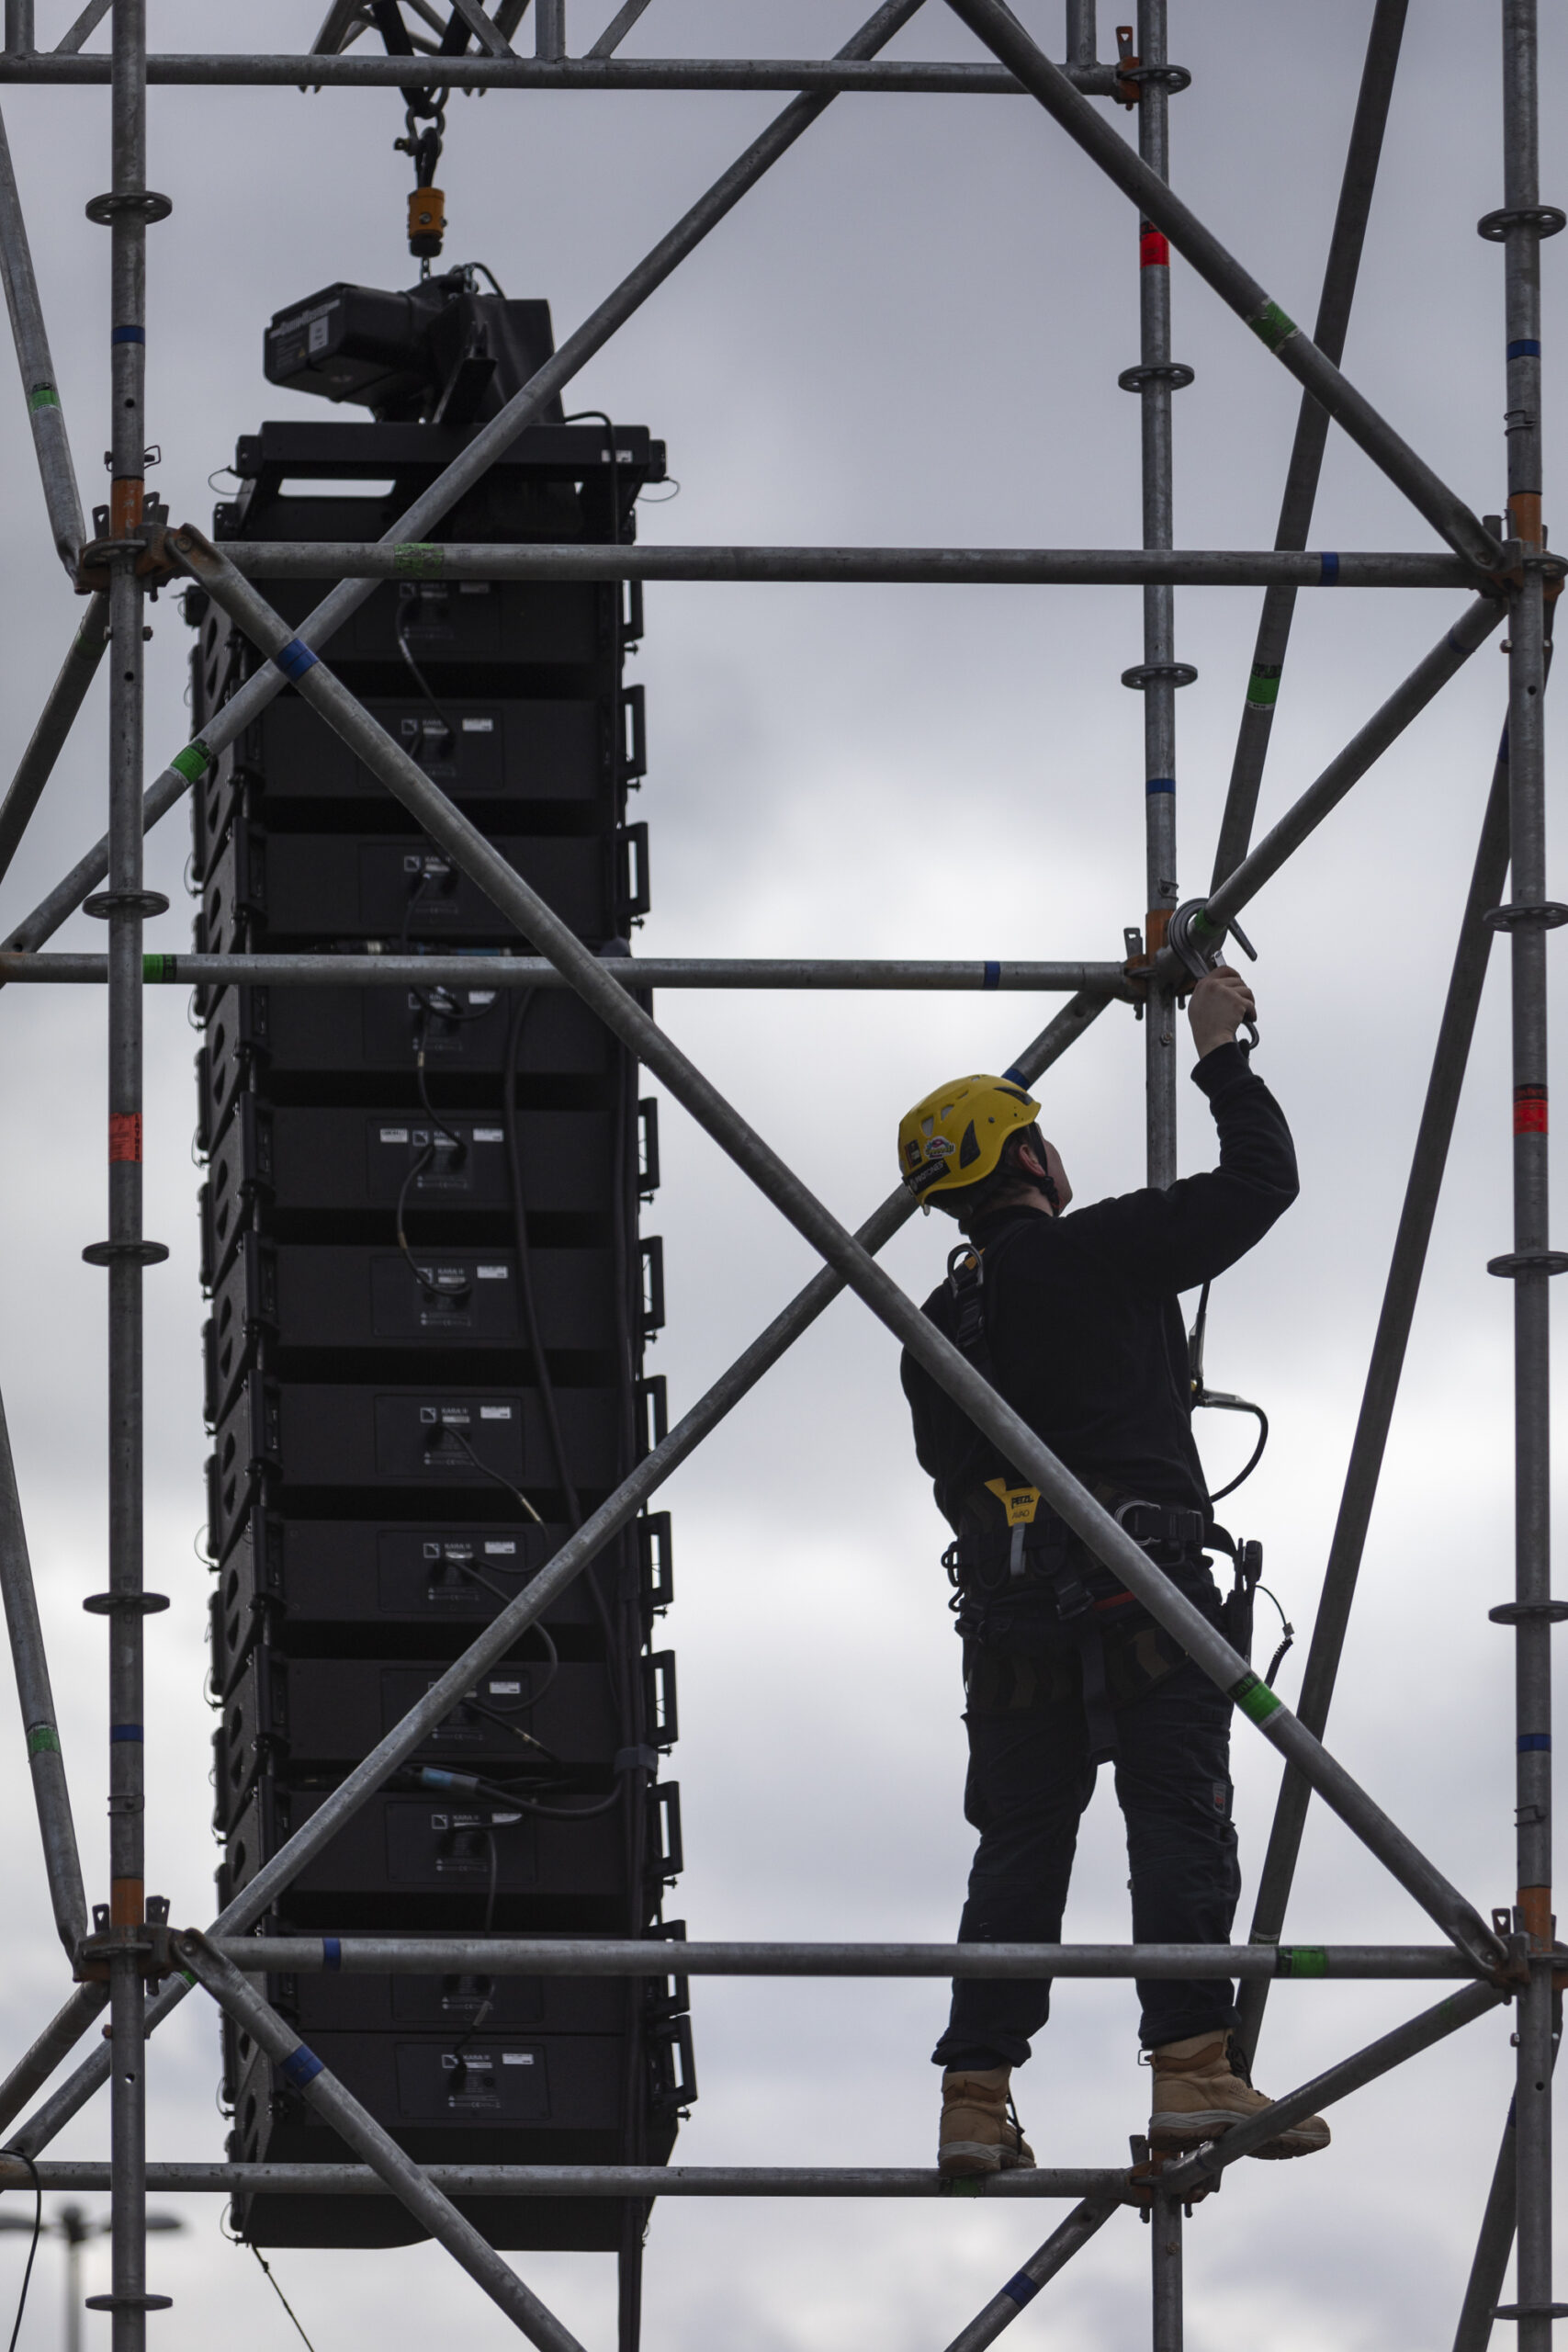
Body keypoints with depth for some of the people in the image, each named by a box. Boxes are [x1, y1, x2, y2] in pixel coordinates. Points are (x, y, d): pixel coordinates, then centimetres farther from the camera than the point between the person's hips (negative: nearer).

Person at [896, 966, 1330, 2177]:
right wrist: (1223, 1054, 14)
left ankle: (976, 2099, 1)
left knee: (1018, 1850, 7)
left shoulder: (937, 1328, 16)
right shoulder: (1098, 1254, -3)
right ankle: (1195, 2069, -16)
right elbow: (1260, 1181, 0)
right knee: (1181, 1830, -7)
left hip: (1009, 1611, 6)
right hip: (1144, 1587, -6)